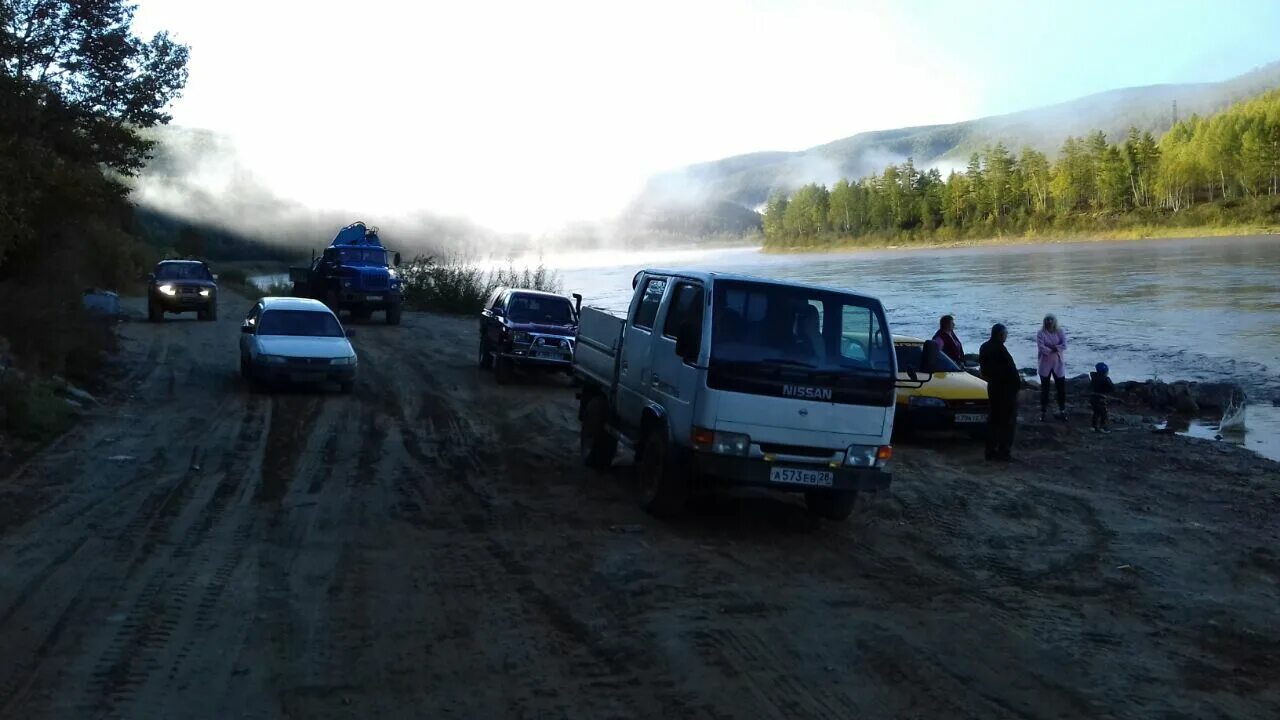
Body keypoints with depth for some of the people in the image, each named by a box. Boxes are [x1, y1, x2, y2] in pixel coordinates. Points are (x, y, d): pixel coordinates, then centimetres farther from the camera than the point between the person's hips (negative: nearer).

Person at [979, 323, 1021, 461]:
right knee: (1008, 420, -1)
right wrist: (1017, 381, -6)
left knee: (994, 419, 14)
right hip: (1006, 388, -9)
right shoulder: (999, 349, -22)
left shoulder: (984, 348, 7)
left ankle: (991, 450, 16)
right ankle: (1004, 451, 0)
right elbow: (1010, 368, -21)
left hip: (993, 386, 9)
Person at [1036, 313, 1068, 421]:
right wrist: (1054, 350, -18)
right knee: (1044, 388, 5)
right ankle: (1043, 412, 11)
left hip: (1058, 364, 2)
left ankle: (1062, 411, 19)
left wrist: (1053, 347, -22)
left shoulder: (1060, 332, 1)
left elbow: (1064, 346, -10)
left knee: (1061, 388, 7)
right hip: (1045, 364, -2)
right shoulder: (1041, 333, -7)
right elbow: (1041, 347, -19)